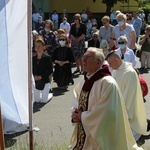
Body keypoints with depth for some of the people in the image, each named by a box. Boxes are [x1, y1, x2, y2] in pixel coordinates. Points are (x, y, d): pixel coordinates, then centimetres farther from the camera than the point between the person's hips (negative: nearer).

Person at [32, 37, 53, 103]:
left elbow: (50, 70, -9)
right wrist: (34, 76, -12)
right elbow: (32, 69, 8)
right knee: (37, 100, 7)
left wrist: (41, 76, -17)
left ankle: (50, 94, 32)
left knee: (44, 100, 0)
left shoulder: (47, 57, -10)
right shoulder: (33, 58, 2)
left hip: (45, 81, -4)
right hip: (36, 81, 4)